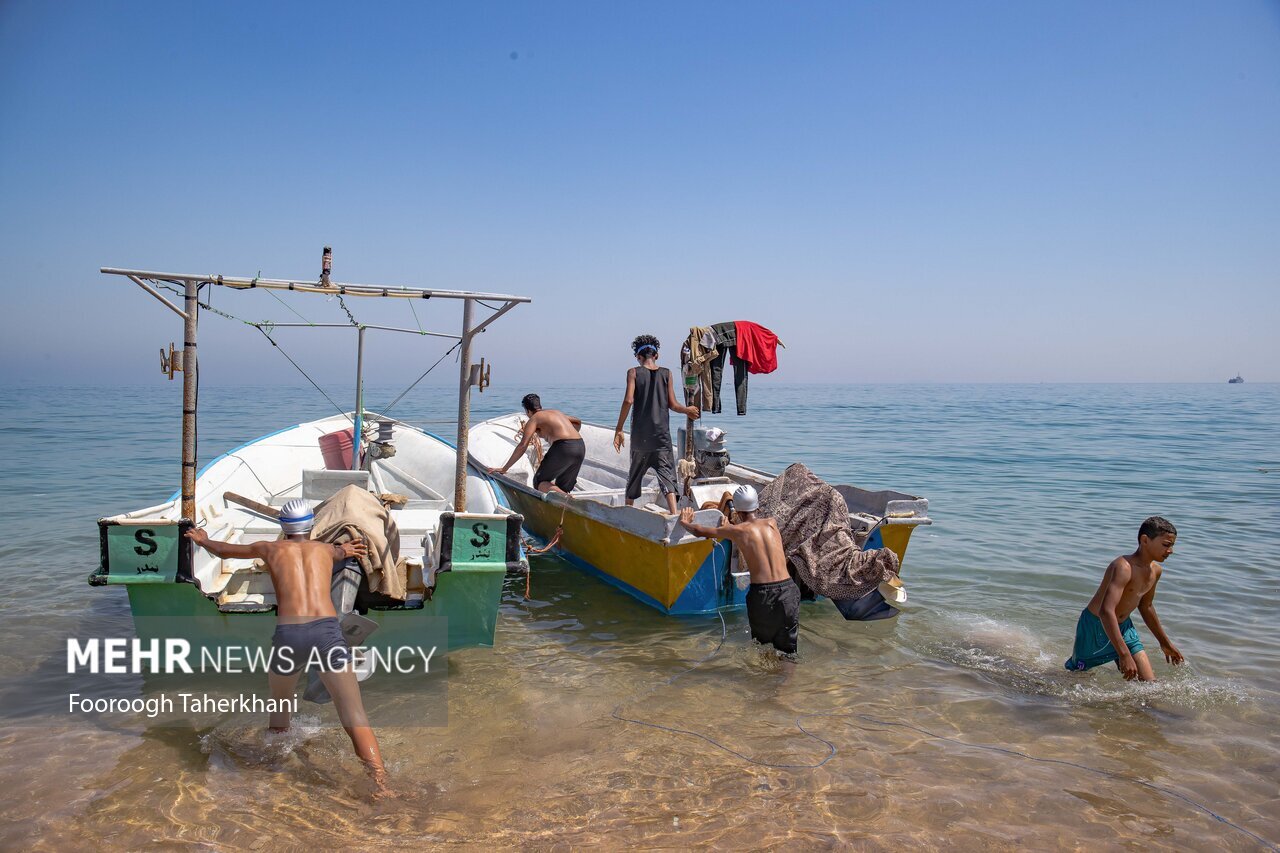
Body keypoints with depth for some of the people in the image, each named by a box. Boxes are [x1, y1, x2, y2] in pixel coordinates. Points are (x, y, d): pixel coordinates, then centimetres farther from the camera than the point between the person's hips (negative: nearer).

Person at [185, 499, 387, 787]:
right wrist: (343, 549, 79)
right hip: (327, 630, 0)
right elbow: (341, 551, 55)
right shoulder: (326, 549, 27)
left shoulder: (270, 548, 24)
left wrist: (203, 540, 65)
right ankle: (380, 785, -20)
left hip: (289, 634, 1)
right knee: (355, 716, -6)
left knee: (279, 706, 29)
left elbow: (224, 550, 44)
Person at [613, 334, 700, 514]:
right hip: (661, 434, 0)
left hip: (640, 435, 0)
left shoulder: (634, 373, 0)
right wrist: (688, 410, 21)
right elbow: (672, 405, 1)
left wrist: (619, 429, -7)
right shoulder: (666, 373, 4)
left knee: (635, 474, 17)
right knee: (666, 474, -3)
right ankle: (674, 513, -20)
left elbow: (628, 400, -11)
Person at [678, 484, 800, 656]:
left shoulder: (737, 530, 3)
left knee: (761, 642, 20)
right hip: (787, 589, 2)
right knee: (787, 650, 12)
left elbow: (700, 531, 17)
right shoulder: (772, 523, 11)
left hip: (761, 592, -2)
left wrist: (685, 522, 36)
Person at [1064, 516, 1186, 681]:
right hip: (1095, 627, -7)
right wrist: (1124, 654, -44)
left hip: (1124, 627, 8)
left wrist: (1165, 642, 25)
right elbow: (1106, 611, -40)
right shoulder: (1124, 567, -30)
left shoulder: (1155, 571, 0)